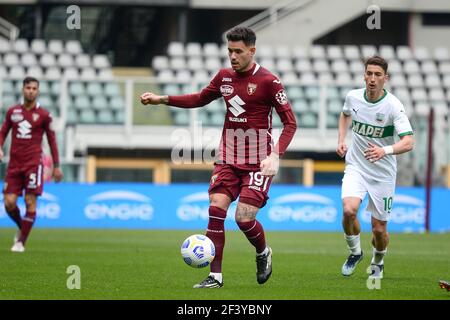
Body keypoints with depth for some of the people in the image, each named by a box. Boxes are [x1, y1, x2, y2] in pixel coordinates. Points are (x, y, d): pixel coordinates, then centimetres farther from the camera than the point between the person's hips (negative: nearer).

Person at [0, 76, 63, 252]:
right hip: (14, 163, 3)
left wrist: (56, 166, 5)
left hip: (33, 163, -3)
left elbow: (52, 140, 6)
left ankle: (21, 242, -1)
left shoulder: (43, 114, 1)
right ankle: (22, 228, 25)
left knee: (30, 202, -9)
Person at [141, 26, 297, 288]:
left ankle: (263, 253, 22)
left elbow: (290, 122, -10)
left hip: (258, 163, -5)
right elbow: (201, 99, 24)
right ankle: (215, 276, -4)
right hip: (228, 159, 5)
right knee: (216, 210, -9)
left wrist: (275, 155, -22)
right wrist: (163, 99, 14)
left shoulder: (268, 82, -11)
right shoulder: (224, 77, 7)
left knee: (244, 217, -11)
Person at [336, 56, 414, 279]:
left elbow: (408, 142, -26)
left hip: (383, 174, -2)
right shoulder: (353, 97, -4)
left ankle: (377, 263, 36)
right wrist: (341, 141, 9)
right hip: (355, 167, 2)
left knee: (379, 229, 3)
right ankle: (355, 252, 3)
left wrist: (385, 150, -44)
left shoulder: (393, 106, -18)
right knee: (349, 210, -25)